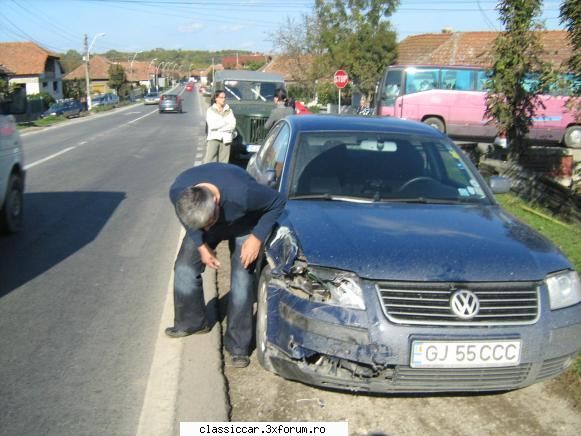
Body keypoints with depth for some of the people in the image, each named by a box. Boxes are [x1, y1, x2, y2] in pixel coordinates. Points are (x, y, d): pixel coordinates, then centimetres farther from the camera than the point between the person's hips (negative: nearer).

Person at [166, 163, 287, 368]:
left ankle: (238, 345, 0)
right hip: (203, 217, 4)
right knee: (184, 268, -3)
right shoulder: (178, 192, -33)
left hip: (242, 224, -3)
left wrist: (257, 237, -27)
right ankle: (190, 322, 21)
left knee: (242, 280, -12)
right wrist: (201, 244, -14)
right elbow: (187, 219, -8)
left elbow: (278, 202, -27)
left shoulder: (242, 193, -45)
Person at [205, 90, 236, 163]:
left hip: (226, 139, 2)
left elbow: (233, 125, 0)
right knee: (209, 160, -10)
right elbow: (212, 125, -8)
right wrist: (225, 122, -4)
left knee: (223, 162, -1)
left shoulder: (229, 111, 13)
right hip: (214, 138, -2)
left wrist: (219, 128, -9)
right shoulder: (210, 110, 5)